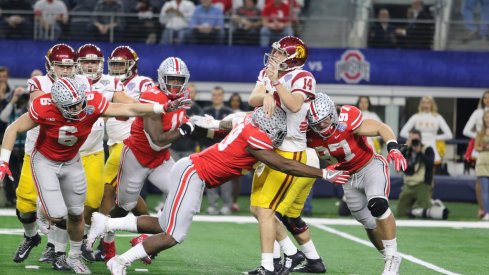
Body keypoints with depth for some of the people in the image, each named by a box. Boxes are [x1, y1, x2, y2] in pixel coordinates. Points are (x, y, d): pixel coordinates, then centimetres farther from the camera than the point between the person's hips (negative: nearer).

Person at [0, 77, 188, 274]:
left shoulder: (92, 103, -28)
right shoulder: (44, 109, -33)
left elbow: (129, 110, -24)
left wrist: (164, 108, -32)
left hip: (71, 161, 3)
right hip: (45, 161, -3)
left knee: (76, 214, 11)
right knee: (57, 216, -15)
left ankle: (74, 257, 34)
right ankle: (43, 214, 22)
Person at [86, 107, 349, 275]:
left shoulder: (250, 122, 3)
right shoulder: (256, 138, -20)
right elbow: (285, 166, -18)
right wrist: (325, 174, -14)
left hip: (192, 169, 9)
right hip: (192, 173, -9)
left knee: (163, 226, 14)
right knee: (173, 236, -5)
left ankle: (105, 223, 18)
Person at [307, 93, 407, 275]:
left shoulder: (346, 121, -29)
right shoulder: (310, 136, -15)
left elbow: (382, 129, -26)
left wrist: (394, 149, -40)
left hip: (370, 166, -5)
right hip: (349, 178, 6)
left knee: (378, 205, -30)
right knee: (370, 224, 10)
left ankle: (392, 258, -19)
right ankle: (391, 259, 31)